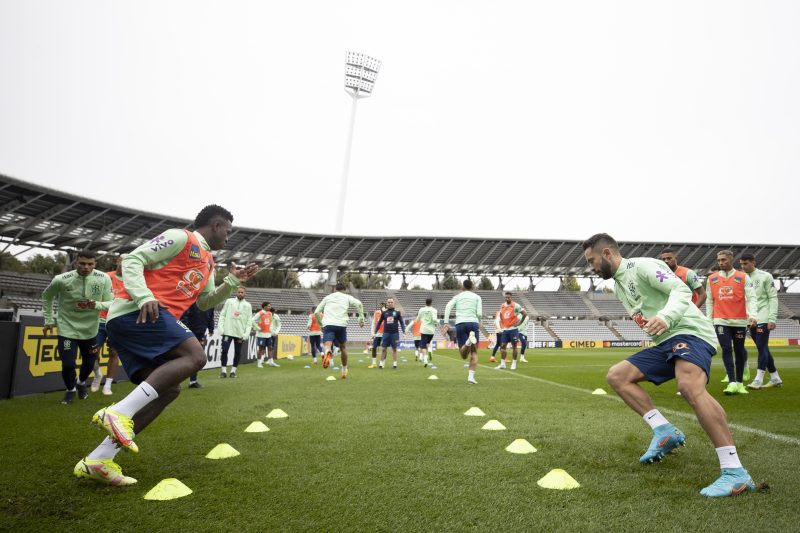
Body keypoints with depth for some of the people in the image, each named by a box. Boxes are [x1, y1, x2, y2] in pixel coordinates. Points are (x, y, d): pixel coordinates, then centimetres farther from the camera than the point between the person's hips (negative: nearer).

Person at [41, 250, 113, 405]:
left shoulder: (104, 279, -15)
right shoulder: (61, 280, -16)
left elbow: (110, 303, -9)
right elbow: (46, 297, 4)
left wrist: (96, 305, -30)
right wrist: (49, 320, 4)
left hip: (90, 329, 2)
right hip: (67, 328, -2)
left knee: (89, 362, 16)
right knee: (68, 364, -6)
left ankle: (81, 383, 49)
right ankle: (70, 389, 26)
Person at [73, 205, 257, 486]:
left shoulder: (207, 262, 26)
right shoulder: (180, 238, -1)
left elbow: (206, 302, 33)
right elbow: (133, 259, -9)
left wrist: (232, 281, 19)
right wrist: (144, 297, -24)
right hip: (137, 312, -10)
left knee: (168, 389, 6)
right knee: (195, 357, -21)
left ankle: (97, 460, 5)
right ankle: (120, 412, -27)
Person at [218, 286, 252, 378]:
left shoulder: (248, 305, 8)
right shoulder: (229, 301, 7)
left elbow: (249, 321, 4)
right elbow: (222, 315, 6)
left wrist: (246, 334, -5)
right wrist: (220, 328, -5)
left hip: (240, 333, 1)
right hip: (228, 331, -1)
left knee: (237, 352, 4)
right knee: (224, 350, -5)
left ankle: (233, 370, 16)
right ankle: (223, 370, 5)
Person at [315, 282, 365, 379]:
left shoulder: (327, 297, 22)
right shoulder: (347, 297, 17)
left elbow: (317, 312, 19)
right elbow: (359, 304, -1)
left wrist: (321, 324, 32)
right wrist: (361, 318, 3)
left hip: (328, 324, 0)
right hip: (341, 325, 0)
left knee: (328, 346, -16)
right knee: (343, 347, 20)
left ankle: (327, 353, -51)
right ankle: (344, 369, 26)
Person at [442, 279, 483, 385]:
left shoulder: (457, 296, 17)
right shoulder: (477, 297, 14)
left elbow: (448, 306, -1)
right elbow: (479, 314, 2)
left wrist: (446, 323, -7)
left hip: (460, 324, 1)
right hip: (473, 323, -1)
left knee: (463, 355, 0)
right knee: (474, 353, 9)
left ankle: (469, 341, -31)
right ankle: (471, 377, -5)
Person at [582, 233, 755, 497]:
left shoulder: (642, 266, -8)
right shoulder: (618, 285, 20)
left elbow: (681, 290, -19)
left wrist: (665, 317, -35)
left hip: (689, 333, -10)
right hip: (665, 342, 10)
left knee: (689, 386, -34)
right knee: (616, 376, 2)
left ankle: (736, 473, -30)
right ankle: (665, 431, -5)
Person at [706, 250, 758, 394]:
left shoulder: (743, 277, 2)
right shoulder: (712, 279, 7)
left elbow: (751, 298, -4)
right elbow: (709, 301, 10)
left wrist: (753, 315, -18)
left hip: (739, 321, 0)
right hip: (721, 321, 0)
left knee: (739, 351, 9)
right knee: (726, 350, -9)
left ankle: (740, 383, 21)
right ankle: (732, 383, -10)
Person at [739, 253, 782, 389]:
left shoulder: (765, 276, -2)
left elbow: (773, 298, -5)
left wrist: (772, 319, -11)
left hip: (763, 319, -5)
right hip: (751, 321, 6)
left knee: (762, 347, -8)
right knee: (763, 349, 10)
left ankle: (758, 380, -7)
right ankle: (775, 378, 20)